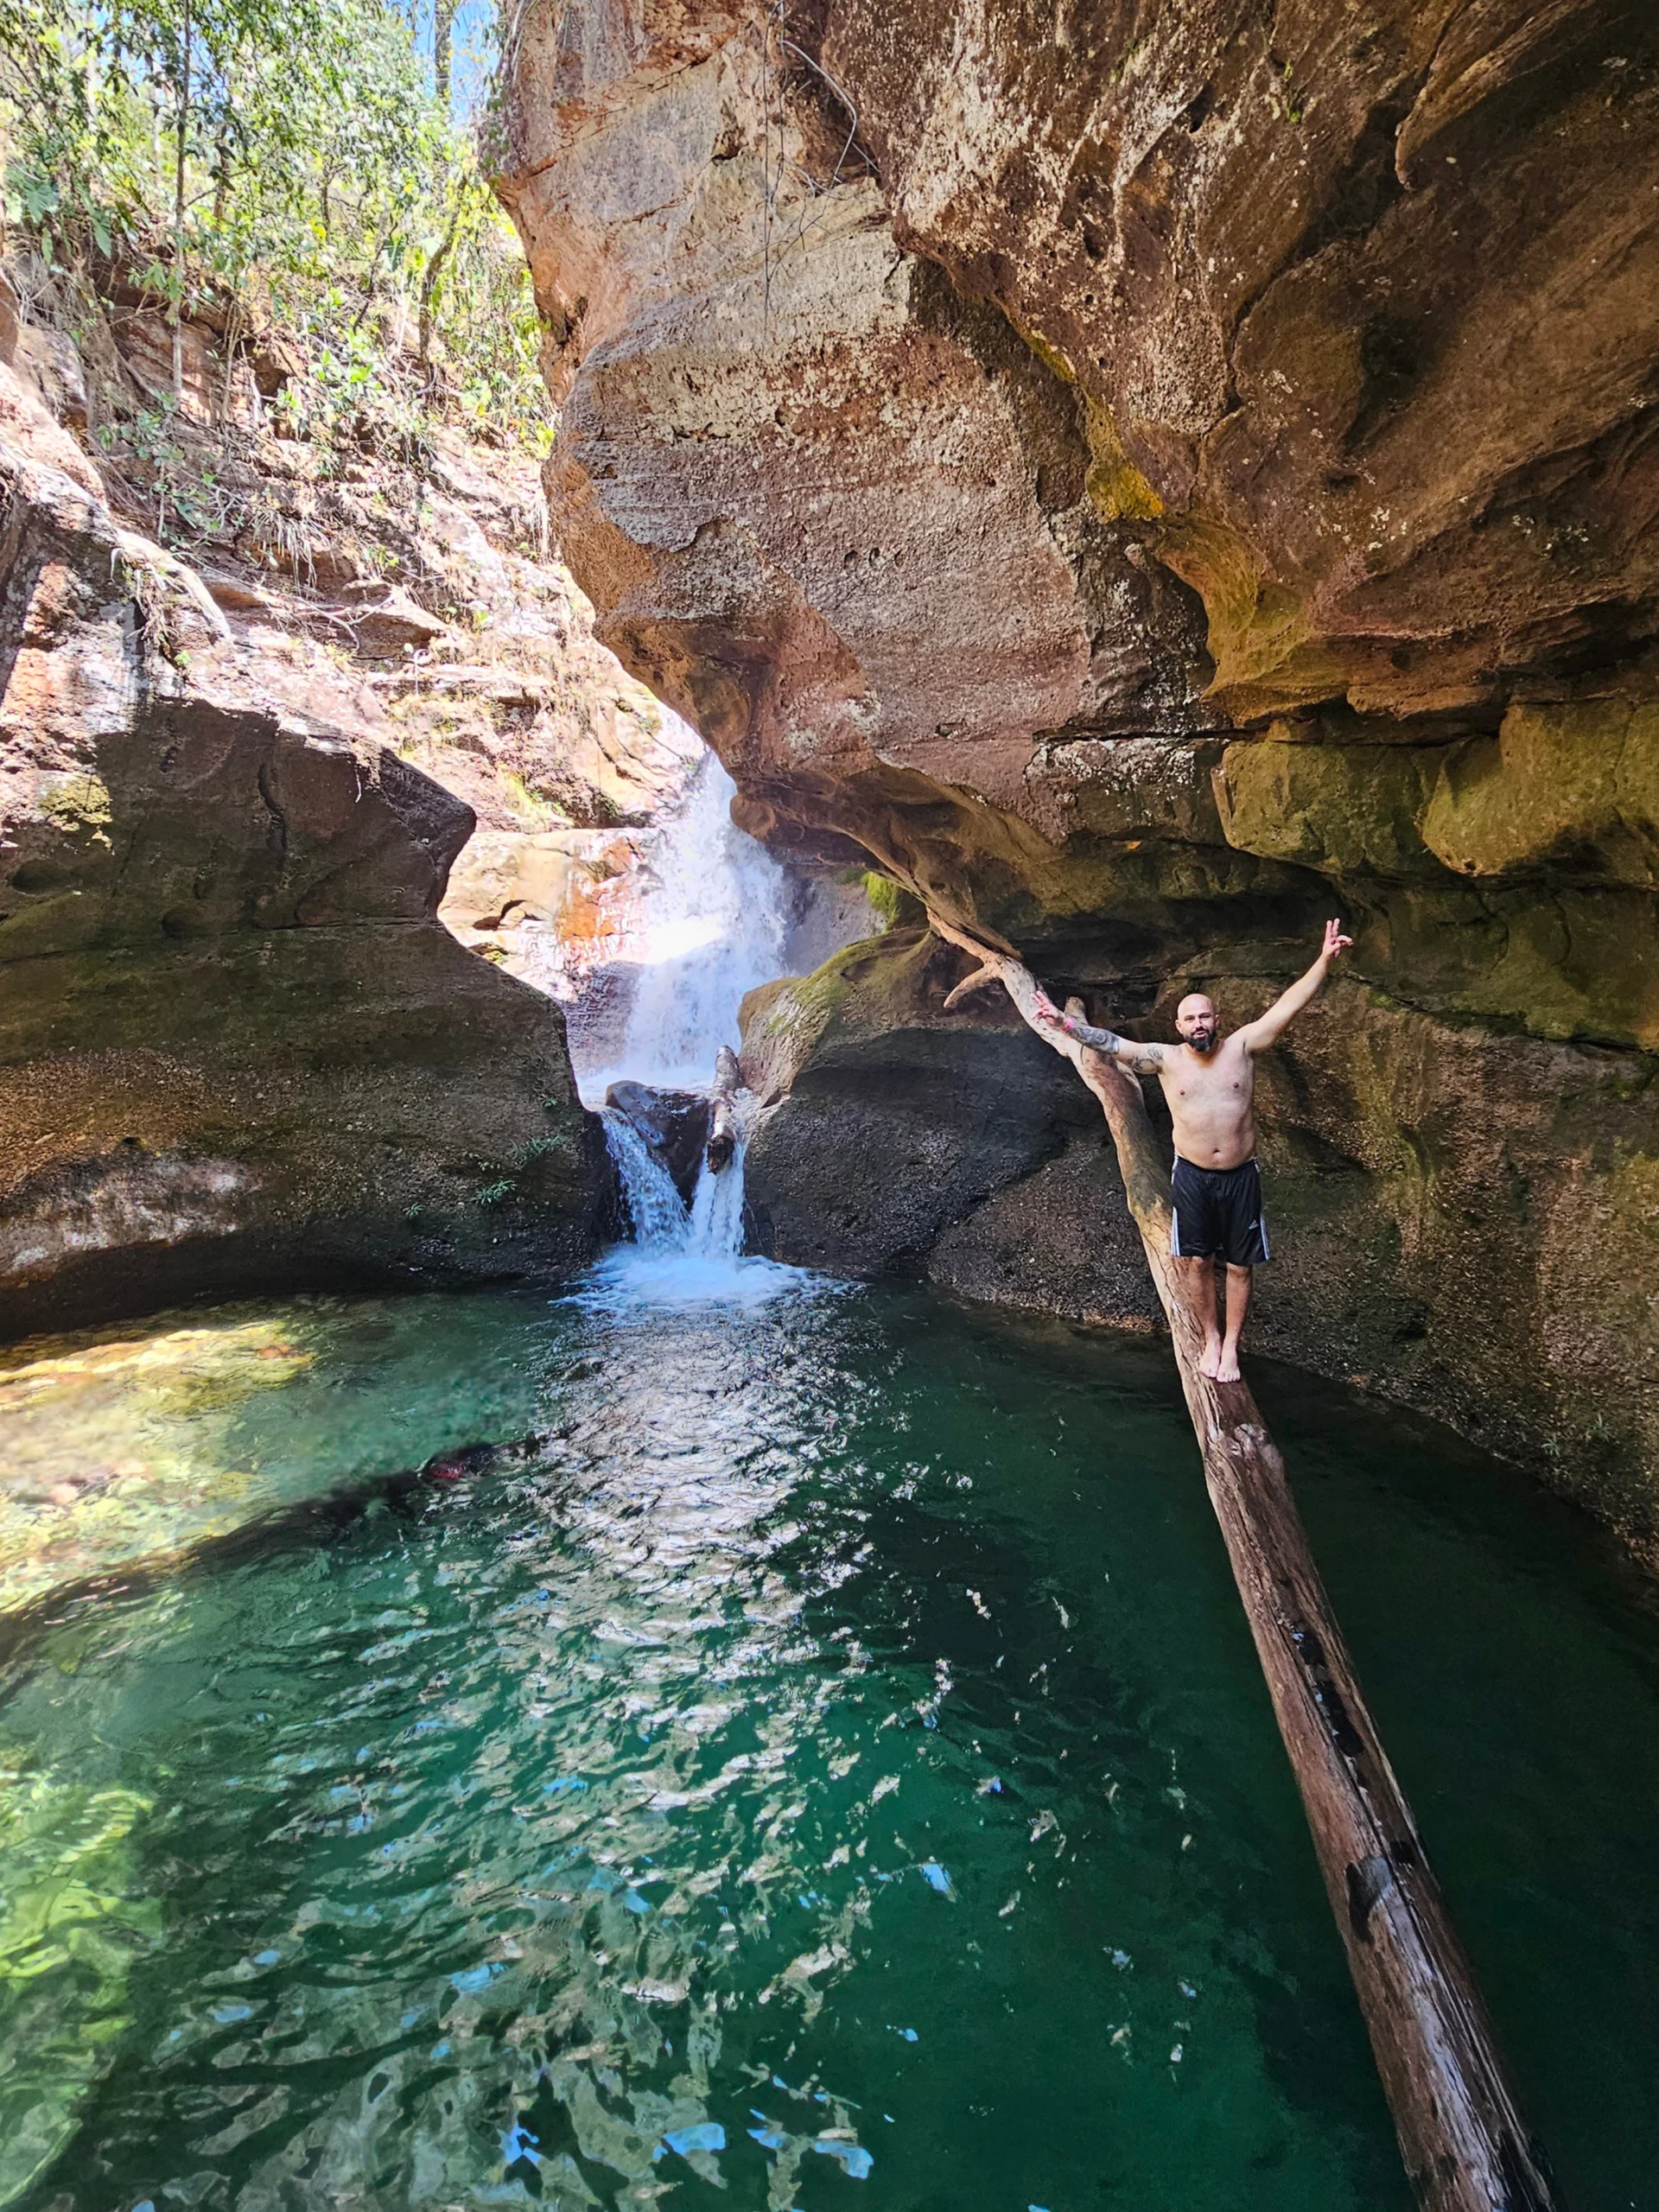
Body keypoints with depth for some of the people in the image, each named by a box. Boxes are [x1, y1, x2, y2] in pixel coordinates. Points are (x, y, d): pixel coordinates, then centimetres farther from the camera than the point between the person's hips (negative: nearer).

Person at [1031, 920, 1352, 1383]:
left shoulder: (1241, 1047, -5)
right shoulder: (1166, 1059, -5)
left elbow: (1287, 1005, -12)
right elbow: (1110, 1043, -10)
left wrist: (1324, 960, -21)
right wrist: (1064, 1021, -20)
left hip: (1241, 1175, 0)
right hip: (1192, 1176, 0)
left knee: (1240, 1266, 8)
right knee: (1197, 1262, 10)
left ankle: (1231, 1346, 25)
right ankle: (1210, 1338, 31)